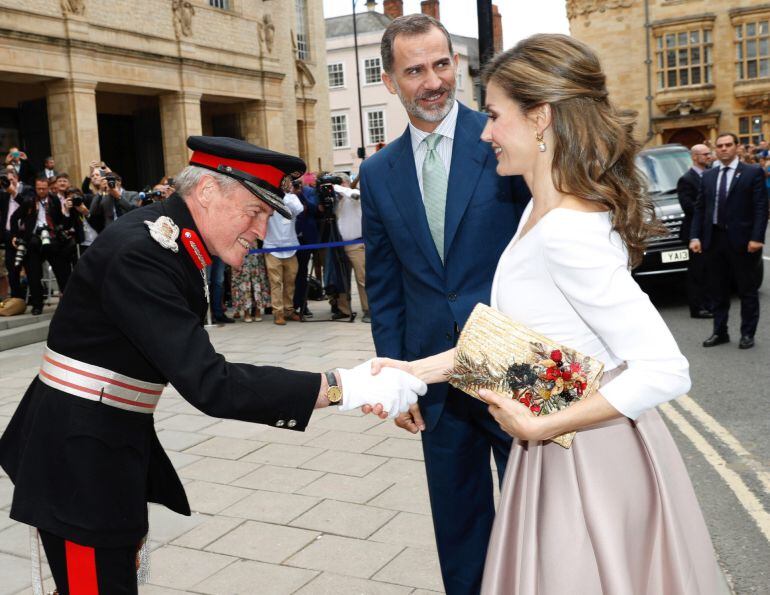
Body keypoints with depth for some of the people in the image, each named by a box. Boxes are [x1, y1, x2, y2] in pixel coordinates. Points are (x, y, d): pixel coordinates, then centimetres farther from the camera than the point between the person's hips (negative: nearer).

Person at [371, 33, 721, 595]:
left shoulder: (566, 230, -26)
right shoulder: (541, 211, 3)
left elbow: (664, 371, -28)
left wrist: (538, 427, -22)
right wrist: (418, 370, 2)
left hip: (587, 461, -8)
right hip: (559, 457, 8)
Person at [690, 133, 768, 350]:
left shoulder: (753, 173, -2)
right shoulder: (708, 176, 11)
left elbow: (761, 207, -7)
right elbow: (699, 209, 10)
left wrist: (756, 238, -15)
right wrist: (695, 236, -1)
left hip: (742, 241, -4)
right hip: (714, 240, 4)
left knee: (747, 291, 6)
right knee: (718, 290, 12)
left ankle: (747, 334, 16)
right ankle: (719, 332, 21)